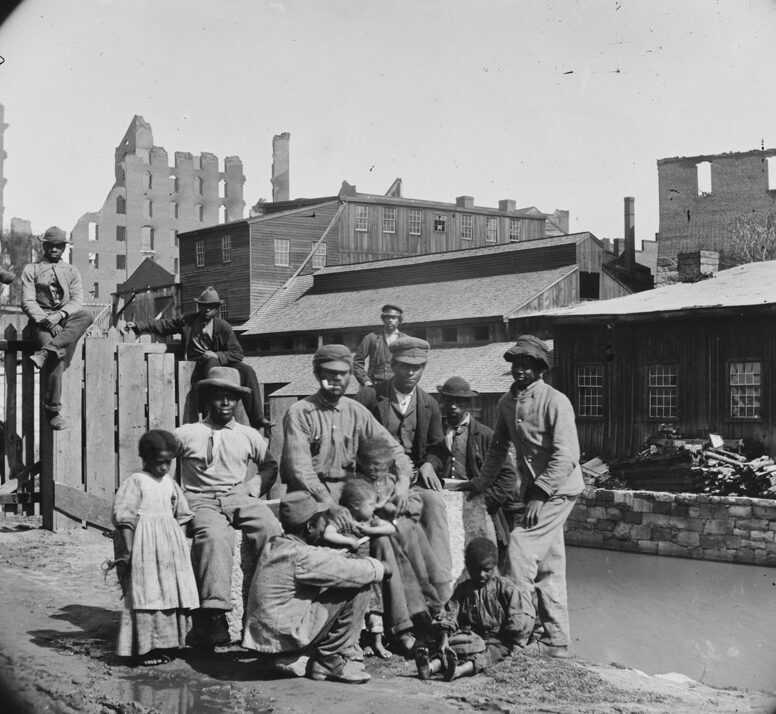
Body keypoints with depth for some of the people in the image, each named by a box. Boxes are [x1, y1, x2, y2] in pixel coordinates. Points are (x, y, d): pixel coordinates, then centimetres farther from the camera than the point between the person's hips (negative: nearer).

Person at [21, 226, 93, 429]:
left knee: (86, 315, -33)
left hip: (67, 320, 3)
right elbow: (27, 302, 2)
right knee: (58, 357, -30)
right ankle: (53, 411, -26)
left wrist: (60, 315, -14)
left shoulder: (72, 271, 19)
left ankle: (45, 352, -40)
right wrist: (45, 320, -16)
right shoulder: (31, 270, 13)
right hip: (40, 320, -3)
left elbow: (77, 300, 6)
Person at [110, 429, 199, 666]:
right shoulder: (136, 482, -8)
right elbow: (123, 517, -12)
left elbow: (181, 515, 21)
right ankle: (144, 649, -1)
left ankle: (165, 643, 17)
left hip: (170, 546, 7)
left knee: (171, 593, 8)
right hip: (145, 546, -7)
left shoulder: (170, 483, 12)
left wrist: (179, 541, 14)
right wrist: (127, 552, -15)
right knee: (146, 595, -6)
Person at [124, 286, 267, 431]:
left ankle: (257, 419, -26)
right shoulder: (188, 321, 8)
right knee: (212, 363, -36)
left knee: (247, 370, -22)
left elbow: (237, 353, -1)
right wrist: (137, 325, 0)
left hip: (220, 363, 1)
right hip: (195, 368, -1)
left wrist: (217, 355, -18)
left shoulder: (223, 327, 4)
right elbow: (162, 325, 10)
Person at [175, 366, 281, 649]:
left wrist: (252, 487, 12)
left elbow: (270, 466, 30)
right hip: (202, 500, -3)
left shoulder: (248, 435, 20)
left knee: (271, 531, -30)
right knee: (214, 536, -38)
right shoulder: (186, 434, 12)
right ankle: (213, 613, -42)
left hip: (240, 497, 3)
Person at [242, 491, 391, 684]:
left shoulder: (274, 546, 9)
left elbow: (324, 558, 21)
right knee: (357, 589, -10)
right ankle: (331, 661, 0)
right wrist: (379, 568, 3)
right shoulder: (302, 557, -20)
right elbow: (353, 572, -16)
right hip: (286, 637, -9)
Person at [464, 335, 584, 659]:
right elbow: (498, 447, 21)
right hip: (533, 490, 7)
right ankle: (555, 642, 18)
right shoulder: (507, 402, 7)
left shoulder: (555, 402, -15)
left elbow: (566, 456, -21)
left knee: (521, 546, -17)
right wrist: (482, 481, 21)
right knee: (548, 567, 11)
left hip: (558, 490, -7)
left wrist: (539, 494, -24)